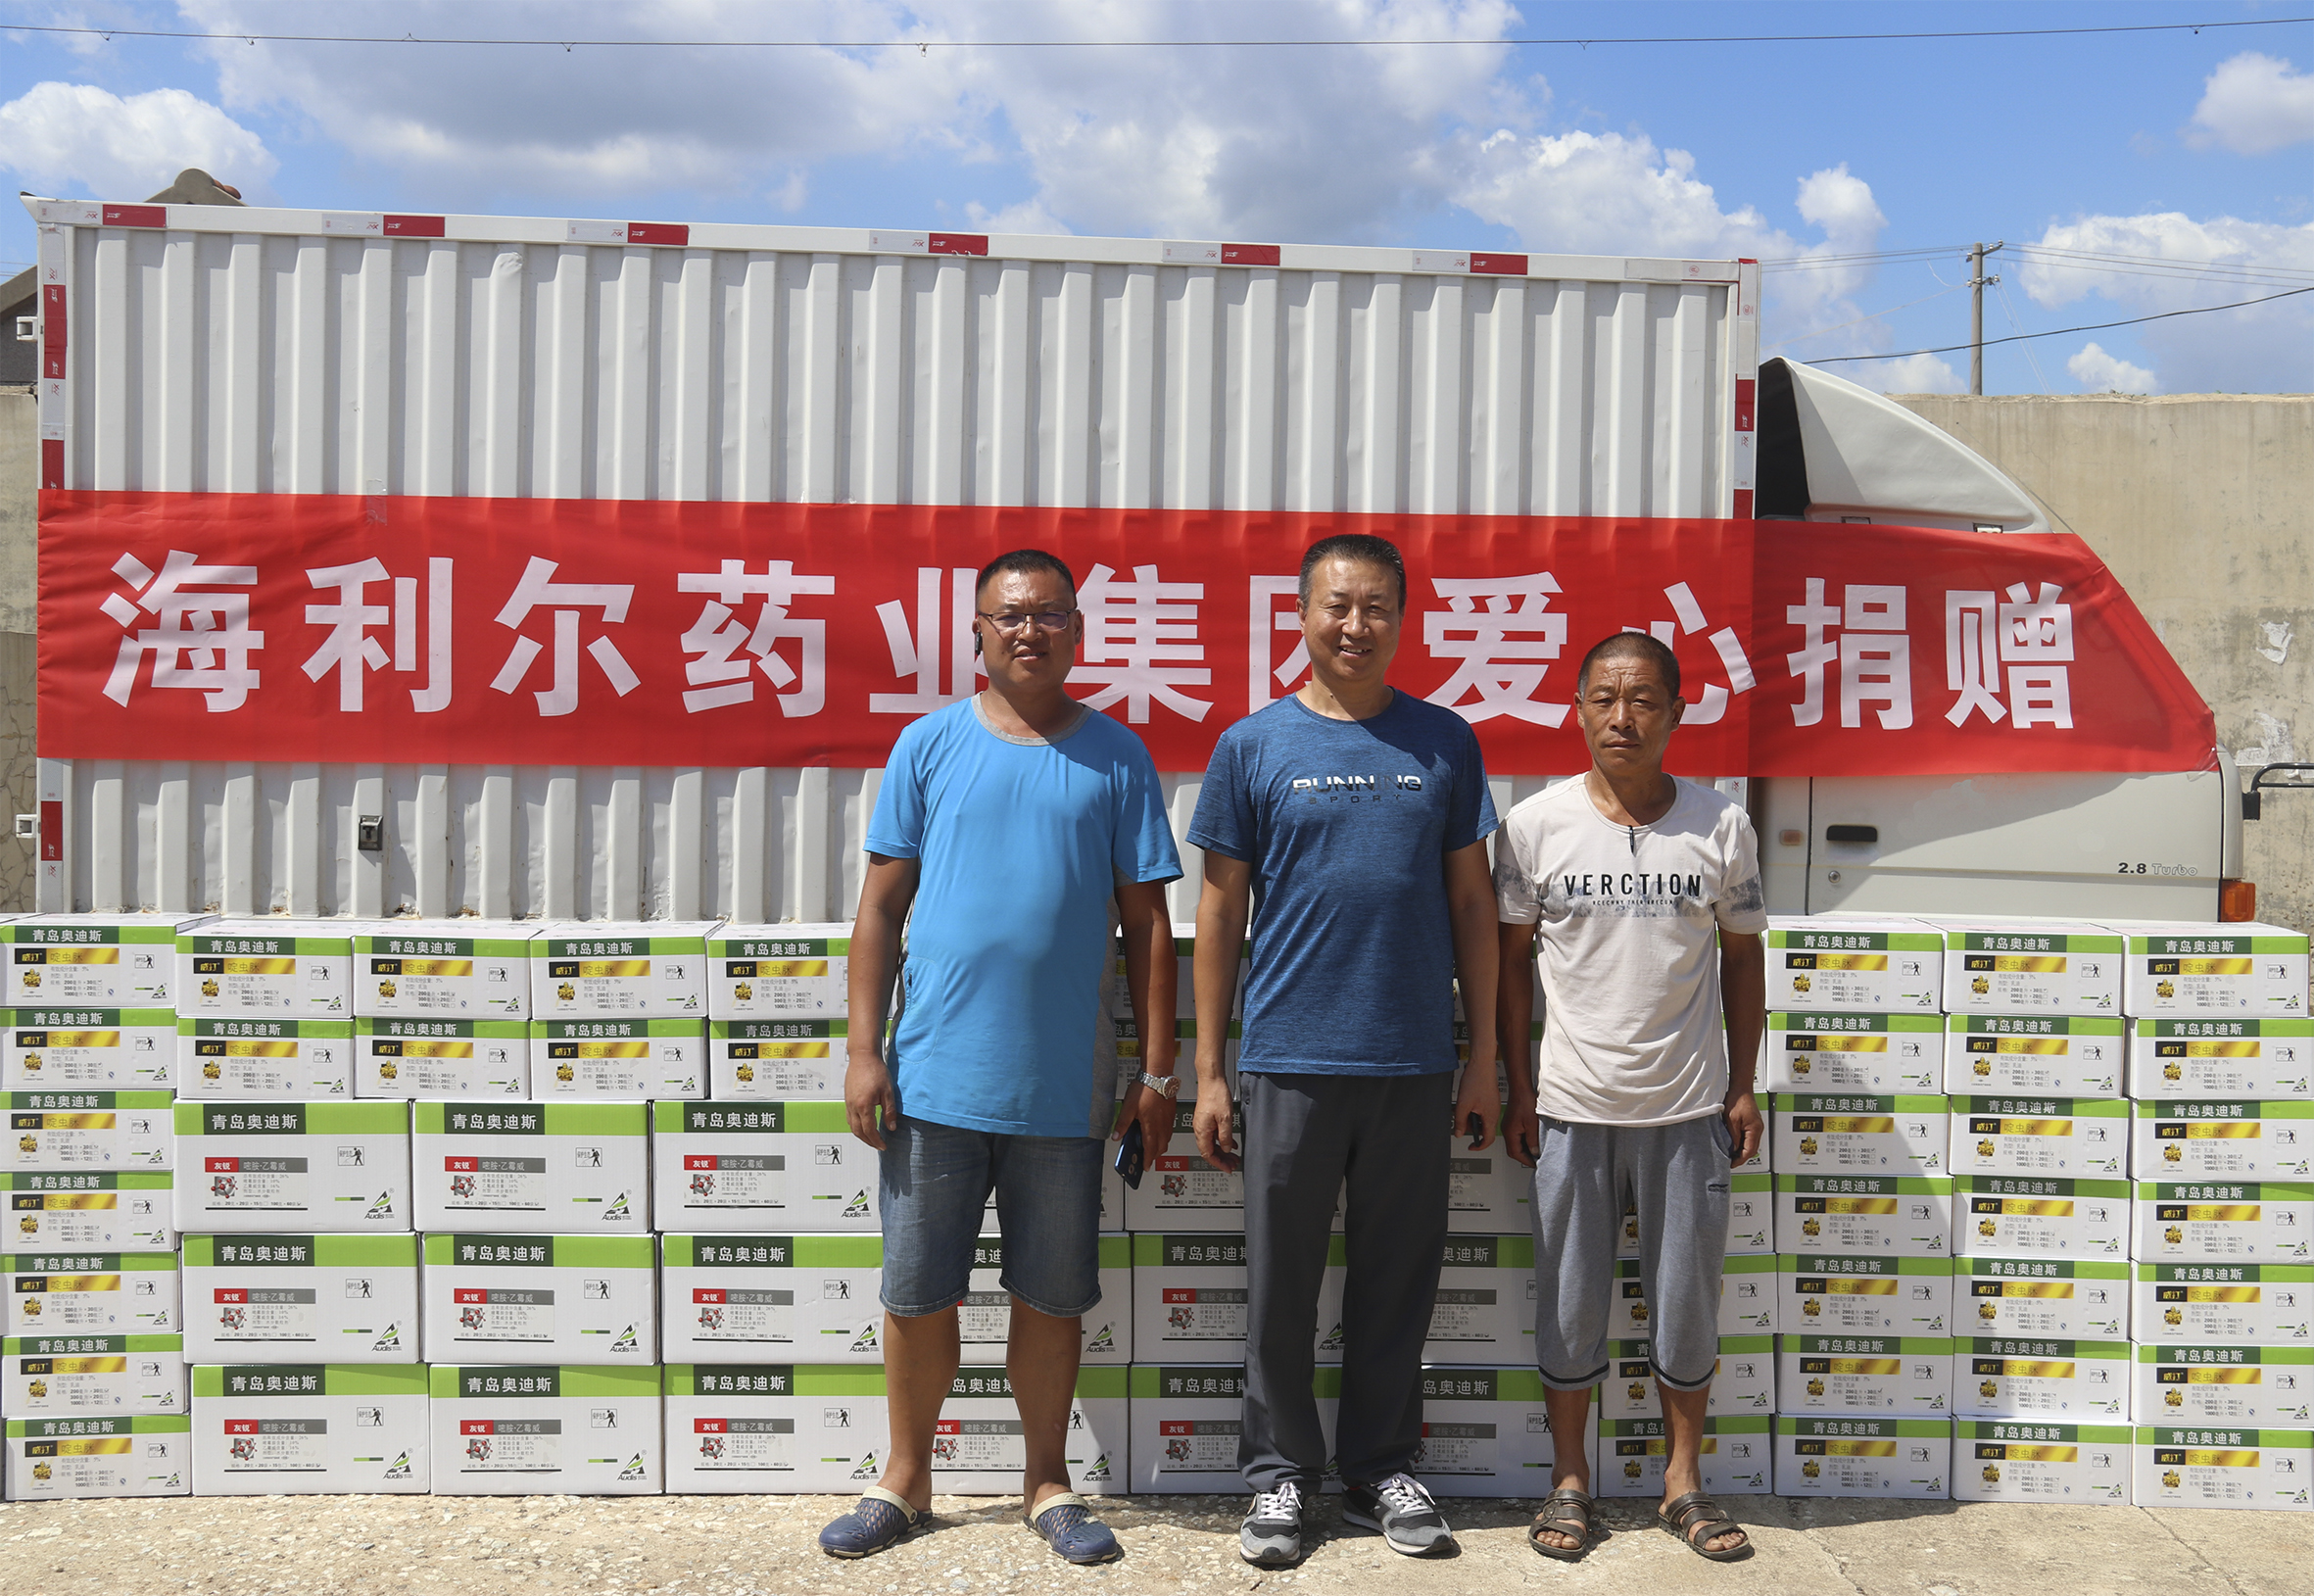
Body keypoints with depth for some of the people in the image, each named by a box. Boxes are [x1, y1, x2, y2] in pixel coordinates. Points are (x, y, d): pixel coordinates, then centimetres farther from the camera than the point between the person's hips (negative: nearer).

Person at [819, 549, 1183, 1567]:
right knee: (918, 1294, 9)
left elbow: (1148, 925, 5)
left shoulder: (1116, 758, 4)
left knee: (1051, 1296, 10)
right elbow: (881, 907, 3)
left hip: (1064, 1087, 0)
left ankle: (1047, 1484, 28)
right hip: (933, 1075, 0)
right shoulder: (930, 745, 3)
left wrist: (1157, 1072, 1)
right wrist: (863, 1051, -3)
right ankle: (905, 1480, 28)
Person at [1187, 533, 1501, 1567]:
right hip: (1290, 1060, -1)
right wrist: (1208, 1073, 0)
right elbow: (1220, 910, 3)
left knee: (1398, 1281, 11)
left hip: (1415, 1064, 2)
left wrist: (1484, 1055, 7)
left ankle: (1381, 1470, 26)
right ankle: (1280, 1473, 22)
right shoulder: (1253, 746, 1)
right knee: (1281, 1281, 7)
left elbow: (1471, 901, 10)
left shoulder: (1444, 742, 6)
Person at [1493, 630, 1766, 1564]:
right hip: (1572, 1109, 0)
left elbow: (1743, 957, 9)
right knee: (1569, 1305, 8)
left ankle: (1683, 1479, 27)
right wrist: (1518, 1088, 2)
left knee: (1686, 1303, 10)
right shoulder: (1534, 826, -3)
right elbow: (1511, 958, 4)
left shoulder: (1721, 826, 0)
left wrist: (1742, 1087, 7)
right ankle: (1569, 1480, 25)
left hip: (1688, 1110, 1)